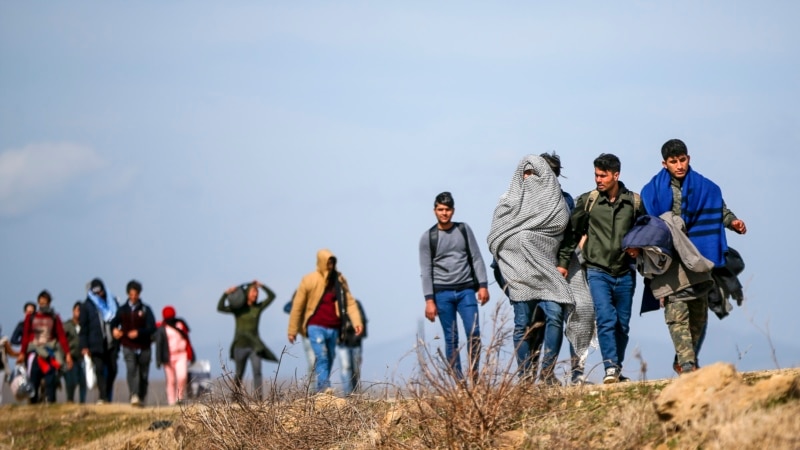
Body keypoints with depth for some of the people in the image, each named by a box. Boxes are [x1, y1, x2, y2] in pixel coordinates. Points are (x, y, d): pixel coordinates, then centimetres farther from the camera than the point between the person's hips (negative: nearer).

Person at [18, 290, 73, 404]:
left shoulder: (54, 318, 10)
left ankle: (50, 402, -12)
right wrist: (22, 353, -3)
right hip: (34, 353, 1)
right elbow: (25, 336, 8)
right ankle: (33, 402, -3)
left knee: (50, 381, -10)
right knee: (33, 380, -5)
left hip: (50, 354, -1)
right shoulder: (31, 317, 11)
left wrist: (67, 354, -4)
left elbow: (62, 336, 5)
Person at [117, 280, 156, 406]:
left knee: (143, 374, 6)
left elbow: (152, 328, -4)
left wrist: (138, 332, -18)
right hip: (128, 347, -1)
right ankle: (134, 396, -30)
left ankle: (142, 398, 19)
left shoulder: (145, 310, 4)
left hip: (144, 347, 1)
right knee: (131, 370, -19)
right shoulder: (122, 310, 9)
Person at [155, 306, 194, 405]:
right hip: (168, 357, -2)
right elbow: (159, 345, -4)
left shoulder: (180, 324, 10)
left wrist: (191, 355, 19)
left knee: (182, 377, -17)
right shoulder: (161, 329, 1)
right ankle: (172, 402, 5)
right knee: (171, 380, 0)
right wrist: (159, 360, -11)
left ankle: (180, 397, -2)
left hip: (181, 355, 2)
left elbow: (187, 339, 17)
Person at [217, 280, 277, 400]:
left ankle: (258, 397, -23)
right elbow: (220, 308, -13)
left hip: (254, 345, 1)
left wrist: (261, 286, -8)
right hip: (240, 345, -1)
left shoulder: (258, 307, 5)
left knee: (257, 371, -16)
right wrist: (226, 294, -24)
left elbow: (271, 296, 0)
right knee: (239, 374, 9)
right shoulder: (237, 308, -1)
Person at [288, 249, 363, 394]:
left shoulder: (340, 280, 7)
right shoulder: (309, 280, -1)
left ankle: (320, 391, 10)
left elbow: (350, 302, 3)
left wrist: (357, 321, -13)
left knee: (330, 359, 4)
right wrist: (292, 330, 4)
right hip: (316, 326, -4)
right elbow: (297, 306, 3)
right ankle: (324, 387, -26)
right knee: (321, 356, -19)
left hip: (333, 328, 4)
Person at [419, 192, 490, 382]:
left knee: (474, 333, -10)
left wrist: (483, 285, -1)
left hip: (466, 290, 1)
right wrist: (429, 300, -5)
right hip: (442, 293, -1)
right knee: (451, 339, -2)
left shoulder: (464, 230, 9)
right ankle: (458, 381, -1)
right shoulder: (428, 237, 4)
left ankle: (474, 377, -2)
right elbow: (426, 271, 2)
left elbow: (476, 259, 9)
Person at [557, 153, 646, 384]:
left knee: (622, 323, 7)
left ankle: (618, 368, 18)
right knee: (605, 319, -16)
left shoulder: (634, 202, 3)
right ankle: (610, 367, -19)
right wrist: (563, 262, 7)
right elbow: (572, 232, 8)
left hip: (625, 272, 2)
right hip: (597, 271, -2)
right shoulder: (587, 201, 1)